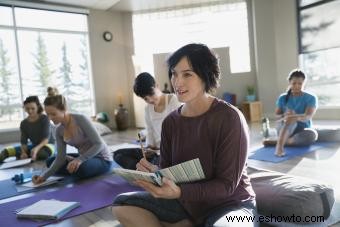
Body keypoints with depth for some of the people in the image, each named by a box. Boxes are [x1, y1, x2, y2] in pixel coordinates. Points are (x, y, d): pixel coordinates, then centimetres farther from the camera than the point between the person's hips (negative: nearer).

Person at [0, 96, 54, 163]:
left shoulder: (44, 119, -13)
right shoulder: (24, 123, 0)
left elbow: (46, 138, -21)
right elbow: (23, 142, -4)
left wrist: (37, 148, -39)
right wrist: (23, 152, -26)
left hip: (48, 144, -5)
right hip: (33, 146, 5)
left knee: (41, 152, -39)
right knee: (6, 151, -8)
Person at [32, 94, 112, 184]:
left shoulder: (80, 119, -24)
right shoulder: (59, 131, -3)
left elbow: (99, 144, -27)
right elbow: (60, 158, -5)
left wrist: (79, 159, -38)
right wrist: (45, 175, -17)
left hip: (102, 158, -7)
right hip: (84, 157, 7)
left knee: (80, 168, -37)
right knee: (49, 161, 10)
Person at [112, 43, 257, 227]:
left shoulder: (229, 118, -18)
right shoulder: (170, 122, -2)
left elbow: (227, 184, -18)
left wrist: (179, 192, -32)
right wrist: (155, 172, -21)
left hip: (229, 203, -4)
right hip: (187, 203, 5)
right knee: (122, 204, -7)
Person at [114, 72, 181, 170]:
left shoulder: (174, 100, -5)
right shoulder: (148, 109, 12)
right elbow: (150, 132, 13)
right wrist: (149, 147, -7)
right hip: (156, 150, 7)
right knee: (118, 154, -8)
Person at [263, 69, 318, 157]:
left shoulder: (311, 98, -4)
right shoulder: (283, 98, 3)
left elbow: (308, 117, -20)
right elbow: (276, 117, -3)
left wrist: (296, 116, -43)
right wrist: (284, 116, -27)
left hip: (302, 131, 0)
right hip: (285, 130, 0)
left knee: (312, 134, -35)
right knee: (290, 119, -34)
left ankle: (276, 141, -30)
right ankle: (279, 145, -53)